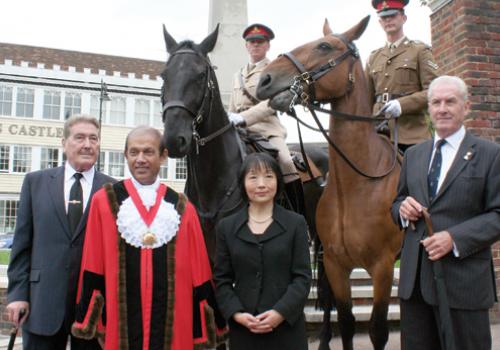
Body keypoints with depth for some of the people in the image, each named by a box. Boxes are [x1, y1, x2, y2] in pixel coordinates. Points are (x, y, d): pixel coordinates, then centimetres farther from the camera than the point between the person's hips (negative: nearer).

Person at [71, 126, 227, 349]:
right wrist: (90, 318, 0)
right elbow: (93, 264, 2)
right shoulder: (104, 201, 2)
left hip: (172, 320, 1)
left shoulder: (183, 208, 5)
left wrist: (201, 328, 4)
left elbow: (197, 270, 5)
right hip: (121, 319, -1)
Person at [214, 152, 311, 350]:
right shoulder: (226, 226, 4)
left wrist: (281, 312, -16)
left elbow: (302, 277, -4)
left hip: (287, 324, -1)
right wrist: (236, 314, -12)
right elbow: (221, 279, 3)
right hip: (242, 327, 1)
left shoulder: (296, 223, 1)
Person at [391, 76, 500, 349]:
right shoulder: (413, 154, 14)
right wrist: (403, 209, -5)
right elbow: (397, 203, 19)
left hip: (464, 279, -4)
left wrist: (454, 238, -20)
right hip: (414, 278, 5)